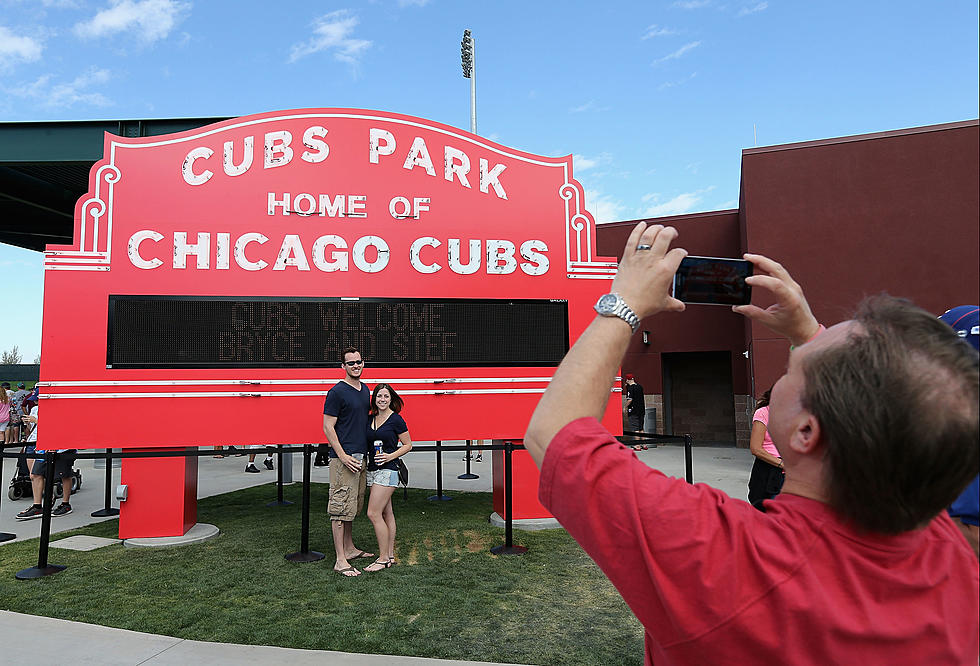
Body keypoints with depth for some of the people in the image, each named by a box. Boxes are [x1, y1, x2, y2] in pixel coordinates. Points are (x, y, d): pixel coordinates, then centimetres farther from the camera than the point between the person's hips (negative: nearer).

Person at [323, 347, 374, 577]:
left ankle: (349, 548, 29)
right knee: (341, 507, -4)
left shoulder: (365, 390, 14)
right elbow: (328, 427, -12)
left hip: (360, 456, 8)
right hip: (343, 457, -8)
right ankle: (340, 560, 0)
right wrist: (342, 455, -18)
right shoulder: (337, 392, -10)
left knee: (353, 506, 17)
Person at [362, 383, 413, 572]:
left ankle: (383, 559, -1)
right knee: (387, 513, 12)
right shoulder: (370, 418, 11)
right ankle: (390, 555, 18)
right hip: (372, 469, 7)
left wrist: (391, 456, -14)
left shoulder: (396, 420, -7)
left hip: (387, 470, -7)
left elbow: (408, 445, -3)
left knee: (373, 513, -10)